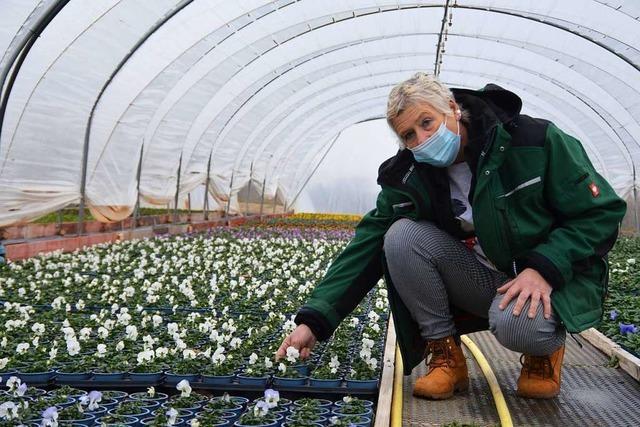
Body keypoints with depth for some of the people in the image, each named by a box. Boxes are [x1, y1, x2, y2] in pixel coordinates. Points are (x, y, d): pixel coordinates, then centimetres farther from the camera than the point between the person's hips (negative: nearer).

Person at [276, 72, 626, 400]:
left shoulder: (535, 140, -18)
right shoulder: (409, 178, -8)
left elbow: (602, 213, -12)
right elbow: (367, 246, -11)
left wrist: (544, 268, -27)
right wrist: (315, 319, -20)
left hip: (555, 277, -3)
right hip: (483, 280, 4)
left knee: (516, 324, -38)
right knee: (401, 235, -21)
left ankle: (545, 347, 2)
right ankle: (445, 356, -6)